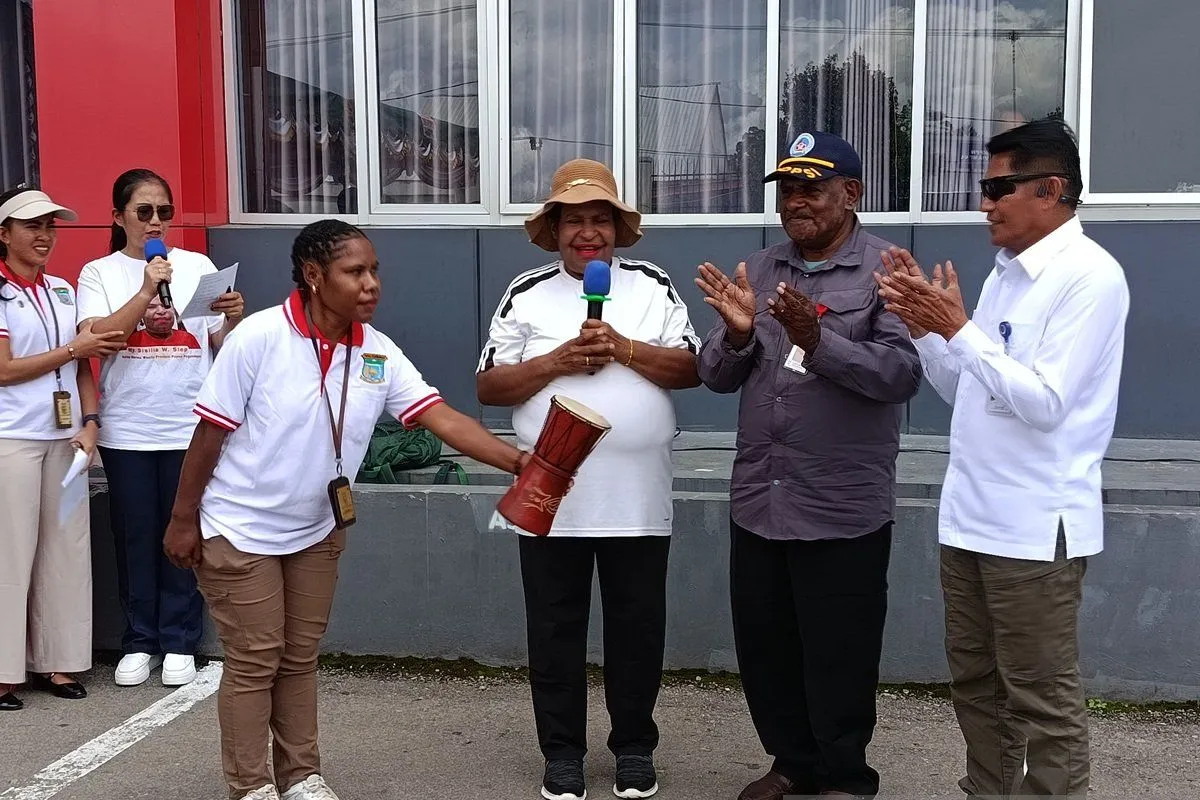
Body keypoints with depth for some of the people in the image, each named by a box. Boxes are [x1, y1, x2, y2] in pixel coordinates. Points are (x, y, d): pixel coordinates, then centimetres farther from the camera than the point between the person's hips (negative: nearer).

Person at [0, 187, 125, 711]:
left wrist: (89, 422, -1)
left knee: (65, 548, 6)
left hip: (64, 436, 5)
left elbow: (84, 366, 11)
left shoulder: (62, 290, 12)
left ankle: (55, 662, 15)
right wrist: (74, 348, -7)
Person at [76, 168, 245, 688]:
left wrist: (233, 319, -14)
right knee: (135, 538, 6)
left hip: (188, 426, 0)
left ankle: (179, 644, 16)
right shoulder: (99, 273, 5)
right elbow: (97, 337, -10)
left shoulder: (197, 266, 7)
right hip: (126, 430, 0)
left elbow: (219, 344, 7)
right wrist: (147, 290, -15)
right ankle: (140, 643, 19)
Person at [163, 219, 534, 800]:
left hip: (316, 532, 5)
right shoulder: (258, 337, -21)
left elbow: (443, 418, -14)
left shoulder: (379, 354, -7)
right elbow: (210, 434, -15)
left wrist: (520, 462, -25)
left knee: (300, 659, 15)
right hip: (238, 530, -5)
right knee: (255, 661, 2)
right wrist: (183, 519, -11)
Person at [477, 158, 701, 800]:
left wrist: (624, 348, -14)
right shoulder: (526, 294, 4)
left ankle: (635, 748, 27)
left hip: (637, 499, 0)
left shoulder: (652, 285, 5)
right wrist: (557, 362, -13)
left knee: (637, 627, 10)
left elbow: (691, 369, -1)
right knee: (555, 629, 9)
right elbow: (489, 387, 0)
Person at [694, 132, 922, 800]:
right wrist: (738, 333, -13)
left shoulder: (885, 271, -7)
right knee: (763, 645, 16)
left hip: (842, 511, -6)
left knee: (838, 657, 8)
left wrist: (816, 340, -29)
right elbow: (718, 376, 7)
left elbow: (904, 373, -19)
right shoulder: (762, 269, 10)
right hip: (758, 501, 6)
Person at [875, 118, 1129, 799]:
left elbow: (1045, 404, -20)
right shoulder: (1006, 272, 14)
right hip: (970, 517, 9)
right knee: (976, 685, 16)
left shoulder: (1090, 276, -12)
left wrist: (958, 329, -18)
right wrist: (925, 322, 2)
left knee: (1042, 701, 1)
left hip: (1036, 526, -8)